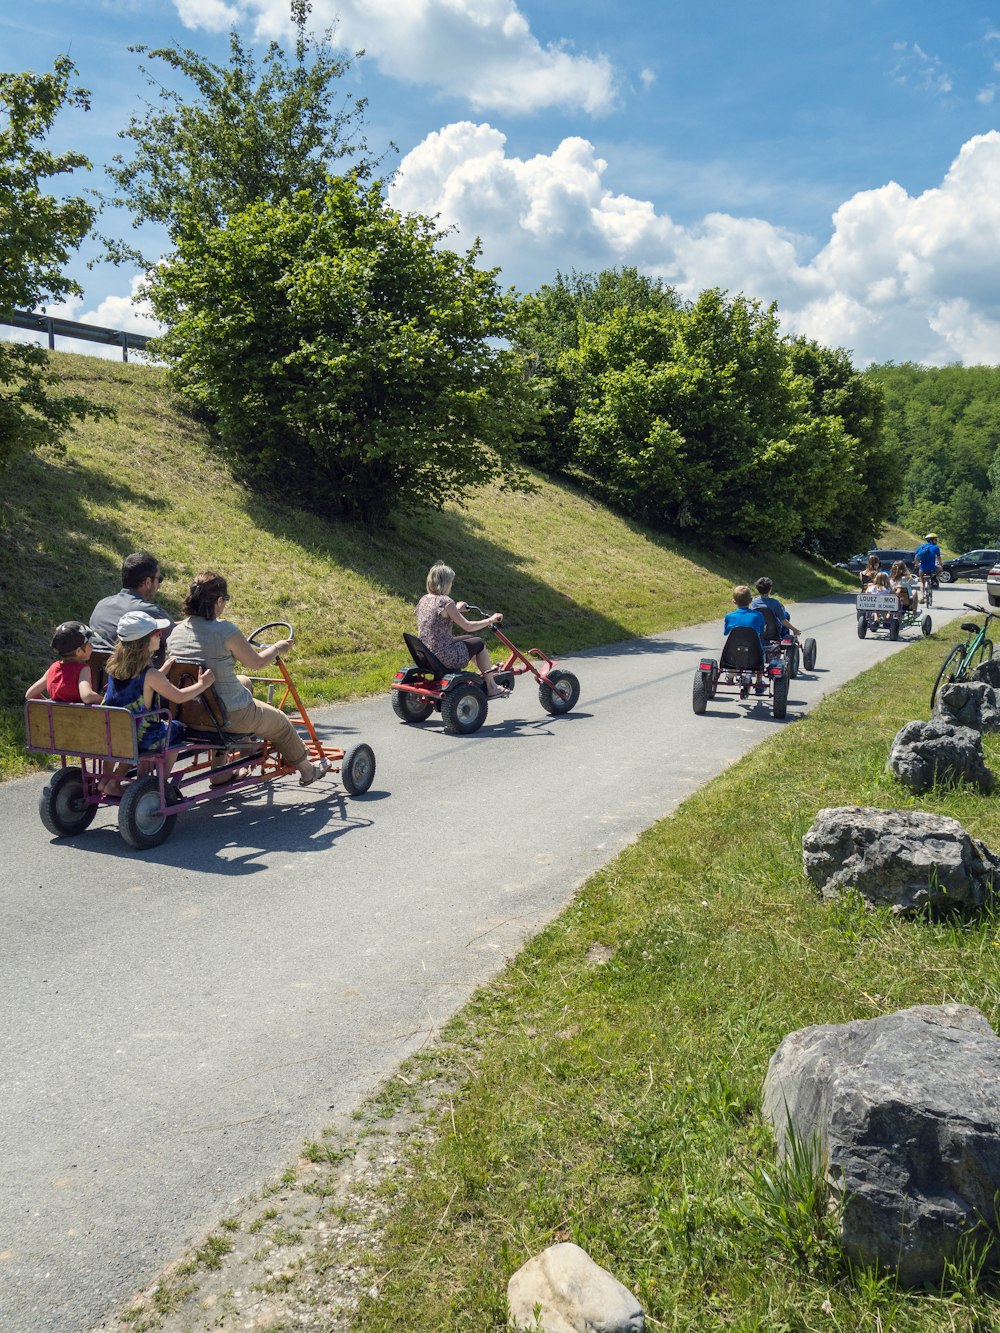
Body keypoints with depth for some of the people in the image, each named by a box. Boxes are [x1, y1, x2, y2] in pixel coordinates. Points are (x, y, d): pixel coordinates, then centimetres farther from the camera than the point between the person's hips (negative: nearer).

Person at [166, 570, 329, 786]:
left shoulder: (177, 630, 0)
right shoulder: (226, 630, -19)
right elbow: (256, 663, -8)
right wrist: (277, 648, 11)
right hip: (230, 715, -6)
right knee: (280, 723, 19)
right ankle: (306, 770, 39)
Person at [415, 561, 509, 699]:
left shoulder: (424, 600, 5)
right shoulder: (445, 602, -19)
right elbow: (468, 626, -16)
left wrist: (456, 609, 32)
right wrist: (490, 620, -3)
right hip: (443, 656, -8)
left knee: (469, 638, 27)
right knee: (479, 644, 14)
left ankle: (488, 670, 45)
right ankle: (491, 688, 22)